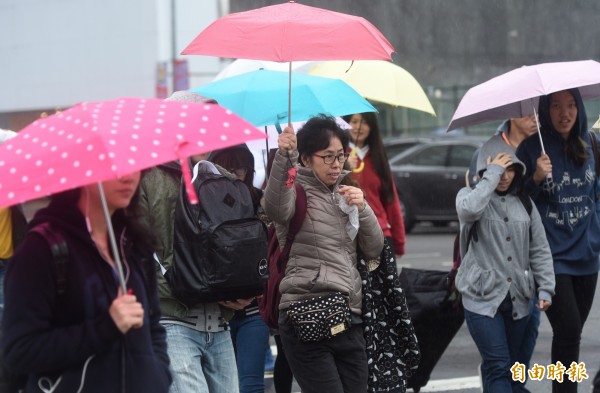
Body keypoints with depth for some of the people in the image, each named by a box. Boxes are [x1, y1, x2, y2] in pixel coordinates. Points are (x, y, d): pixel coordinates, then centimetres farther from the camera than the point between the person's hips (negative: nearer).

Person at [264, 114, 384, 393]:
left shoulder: (345, 193, 19)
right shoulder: (297, 190, -1)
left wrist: (362, 208, -2)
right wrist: (283, 157, -39)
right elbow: (276, 210, -26)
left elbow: (374, 250, 13)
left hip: (349, 318, 7)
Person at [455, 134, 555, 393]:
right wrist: (492, 174, -19)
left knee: (511, 368, 11)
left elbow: (539, 251, 11)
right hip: (482, 297, -4)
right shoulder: (470, 195, -2)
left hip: (518, 299, 5)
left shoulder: (524, 203, 9)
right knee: (498, 367, -12)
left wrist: (545, 289, 2)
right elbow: (469, 209, -28)